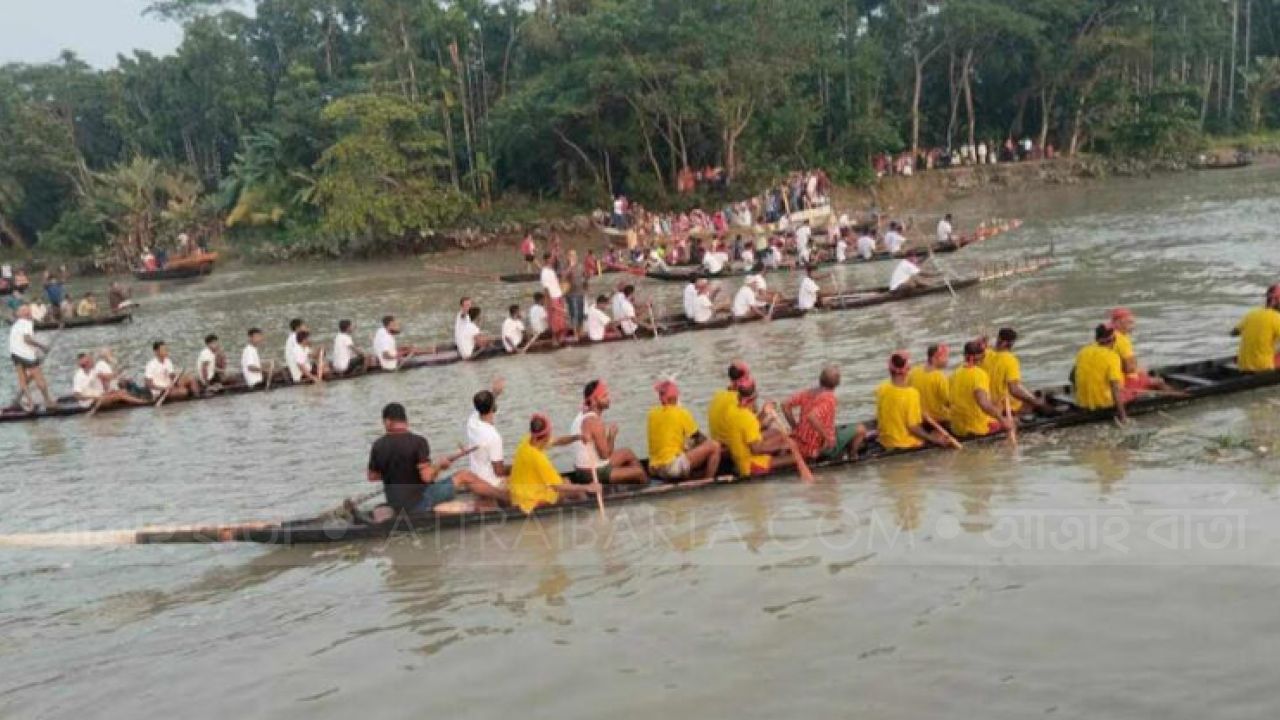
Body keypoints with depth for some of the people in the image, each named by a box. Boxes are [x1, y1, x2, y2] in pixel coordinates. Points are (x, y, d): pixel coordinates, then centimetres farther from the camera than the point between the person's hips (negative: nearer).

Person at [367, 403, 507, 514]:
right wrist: (439, 465, -1)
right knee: (465, 476, 3)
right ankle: (506, 497, 12)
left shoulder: (378, 445, -2)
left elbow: (372, 477, 9)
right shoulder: (418, 441, -15)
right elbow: (427, 476, -20)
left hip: (397, 507, 6)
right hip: (419, 503, -5)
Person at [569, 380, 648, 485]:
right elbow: (605, 454, -21)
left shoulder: (583, 416, 7)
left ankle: (646, 482, 29)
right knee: (639, 472, -3)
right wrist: (612, 435, -8)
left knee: (627, 454, 23)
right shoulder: (594, 421, -23)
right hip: (592, 475, -10)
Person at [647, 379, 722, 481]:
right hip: (672, 465, -7)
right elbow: (698, 437, 5)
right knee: (714, 446, -6)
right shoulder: (681, 413, -5)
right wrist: (707, 445, 25)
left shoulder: (652, 414, 10)